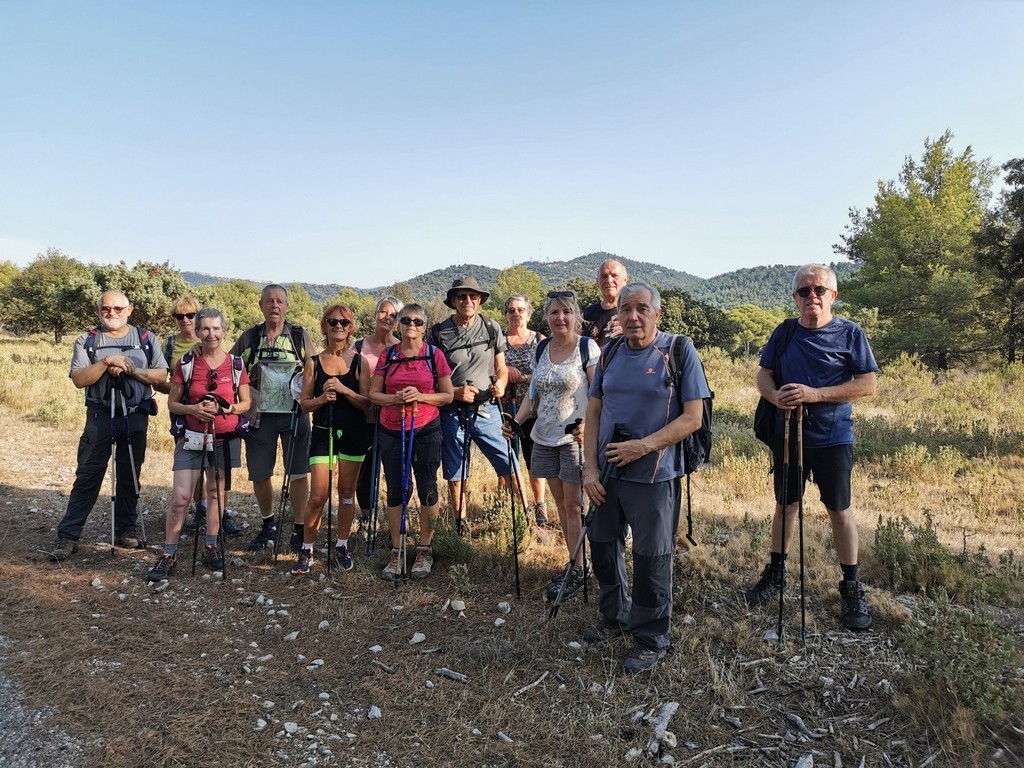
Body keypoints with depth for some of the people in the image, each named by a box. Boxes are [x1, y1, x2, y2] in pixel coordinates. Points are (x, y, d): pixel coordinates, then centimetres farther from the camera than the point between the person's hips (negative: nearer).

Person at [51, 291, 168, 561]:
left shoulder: (146, 339, 5)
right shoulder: (87, 341, 3)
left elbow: (161, 375, -2)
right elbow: (78, 379, -9)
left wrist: (131, 370, -16)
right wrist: (107, 362, -20)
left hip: (136, 417, 1)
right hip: (100, 416, -1)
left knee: (129, 477, 8)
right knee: (87, 476, -2)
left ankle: (126, 530, 19)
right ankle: (68, 536, 3)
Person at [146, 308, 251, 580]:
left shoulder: (236, 364, -1)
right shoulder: (185, 363, -3)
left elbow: (246, 403, 5)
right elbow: (172, 404, 2)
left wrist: (224, 409, -14)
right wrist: (193, 409, -18)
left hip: (226, 438, 1)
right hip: (192, 438, -1)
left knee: (217, 492, 11)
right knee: (180, 497, -7)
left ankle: (211, 548, 25)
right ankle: (168, 555, 5)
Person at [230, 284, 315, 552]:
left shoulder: (301, 336, 3)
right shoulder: (249, 337, 6)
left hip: (294, 414, -2)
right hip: (260, 415, 2)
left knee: (298, 473, 1)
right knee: (259, 474, 9)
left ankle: (299, 529, 13)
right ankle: (268, 525, 29)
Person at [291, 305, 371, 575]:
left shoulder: (359, 361, 0)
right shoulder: (314, 362, 3)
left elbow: (368, 402, -5)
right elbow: (304, 403, 3)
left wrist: (344, 390, -19)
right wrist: (322, 398, -16)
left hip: (353, 433, 0)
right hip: (323, 432, 0)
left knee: (346, 492, 9)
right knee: (318, 496, -4)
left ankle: (342, 547, 24)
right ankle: (307, 551, 13)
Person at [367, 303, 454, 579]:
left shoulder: (434, 354, 0)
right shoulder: (388, 355, 5)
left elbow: (447, 395, 1)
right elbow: (373, 394, 6)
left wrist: (420, 396, -15)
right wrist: (396, 398, -13)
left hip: (426, 431, -2)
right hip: (391, 433, 2)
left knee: (427, 490, 4)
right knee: (395, 492, 6)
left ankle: (424, 551, 19)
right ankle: (397, 552, 19)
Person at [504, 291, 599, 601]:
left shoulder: (587, 347, -9)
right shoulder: (541, 349, 9)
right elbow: (533, 393, 13)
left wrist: (587, 425, -28)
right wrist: (517, 421, -2)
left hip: (575, 436, -6)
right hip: (545, 436, 6)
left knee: (572, 504, -2)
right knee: (560, 502, 11)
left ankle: (577, 570, 9)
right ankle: (574, 562, 24)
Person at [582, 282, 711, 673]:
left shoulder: (680, 351, -9)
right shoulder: (611, 354, 5)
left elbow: (693, 417, -12)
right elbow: (593, 412, 7)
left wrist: (643, 446, -21)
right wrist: (590, 468, -1)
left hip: (654, 476, -5)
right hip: (606, 472, 6)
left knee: (651, 559, 4)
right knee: (602, 545, 18)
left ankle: (651, 639, 24)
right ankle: (615, 616, 41)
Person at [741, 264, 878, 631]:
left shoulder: (850, 333, -6)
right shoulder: (783, 333, 4)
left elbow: (868, 383, -11)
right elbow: (763, 375, 6)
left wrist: (814, 395, -21)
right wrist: (776, 395, -17)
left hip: (833, 438, -3)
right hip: (787, 434, 3)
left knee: (839, 510, 5)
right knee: (785, 505, 14)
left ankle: (852, 587, 20)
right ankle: (776, 573, 30)